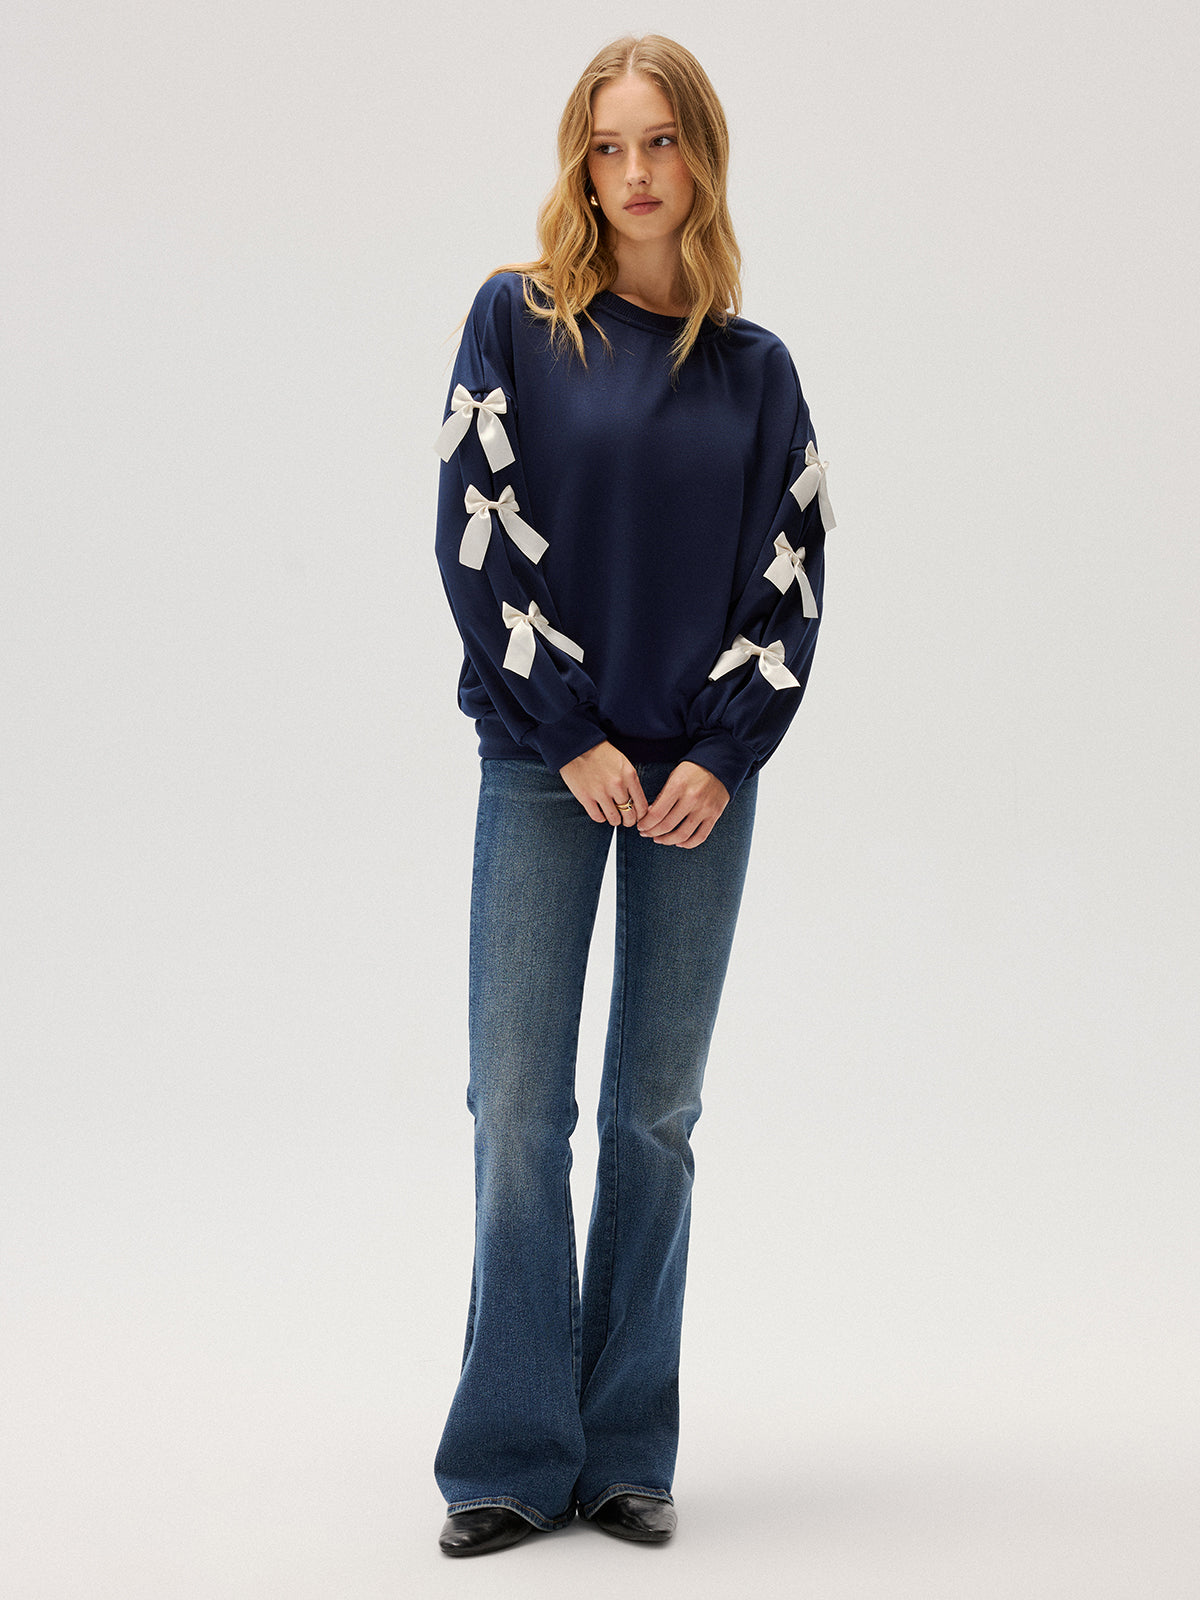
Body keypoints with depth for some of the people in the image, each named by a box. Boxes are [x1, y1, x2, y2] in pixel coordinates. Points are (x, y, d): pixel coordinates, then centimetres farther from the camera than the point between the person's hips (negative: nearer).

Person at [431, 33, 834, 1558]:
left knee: (656, 1112, 5)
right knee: (520, 1106, -5)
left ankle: (628, 1452, 12)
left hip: (701, 774, 2)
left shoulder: (754, 368, 9)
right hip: (544, 764, -2)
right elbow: (479, 539, -4)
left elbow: (790, 573, 6)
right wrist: (571, 739, -9)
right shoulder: (517, 320, 2)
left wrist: (722, 755, -6)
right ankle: (513, 1456, 4)